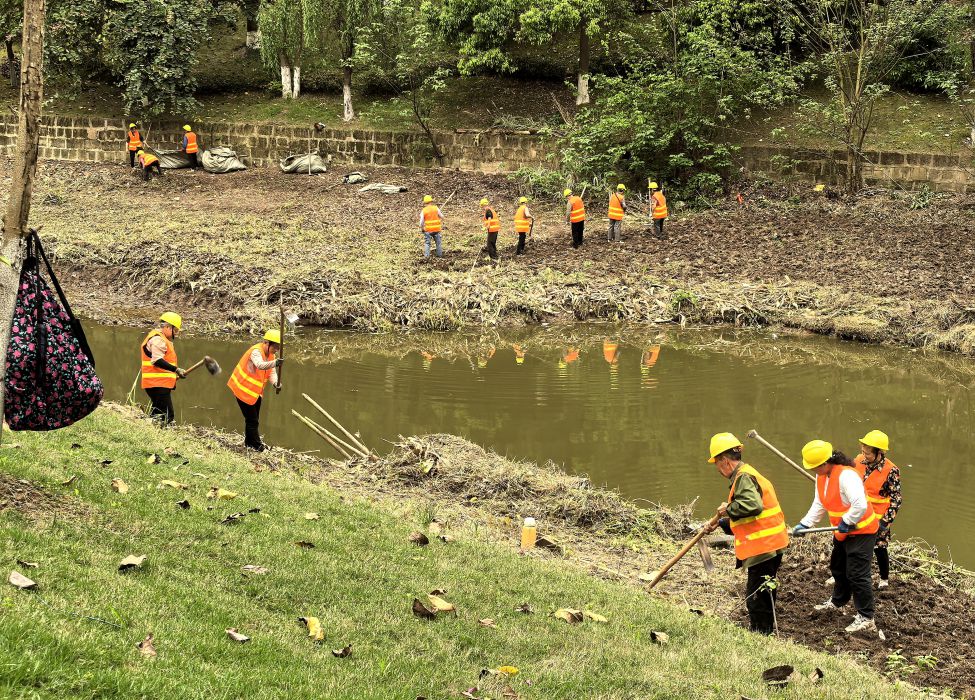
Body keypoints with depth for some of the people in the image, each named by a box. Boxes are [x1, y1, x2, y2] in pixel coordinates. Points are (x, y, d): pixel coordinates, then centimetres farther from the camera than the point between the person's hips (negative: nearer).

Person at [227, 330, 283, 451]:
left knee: (254, 418, 19)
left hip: (256, 391, 9)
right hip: (243, 389, -9)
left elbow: (272, 372, -6)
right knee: (252, 419, -5)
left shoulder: (271, 355, 1)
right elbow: (260, 365, -47)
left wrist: (275, 382, -28)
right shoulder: (256, 351, -26)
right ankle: (256, 445, 3)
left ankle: (250, 442, 33)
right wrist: (274, 363, -64)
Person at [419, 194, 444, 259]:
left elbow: (421, 221, -7)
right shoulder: (436, 208, -5)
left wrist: (421, 228, 7)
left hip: (428, 230, -1)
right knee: (438, 242, 14)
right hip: (437, 229, 1)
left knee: (427, 243, 7)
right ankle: (439, 254, 20)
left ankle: (426, 255, 1)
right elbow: (442, 217, 1)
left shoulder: (423, 211, -7)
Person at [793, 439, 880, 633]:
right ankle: (837, 602, 48)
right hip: (842, 532, 10)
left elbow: (860, 505, -38)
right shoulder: (821, 476, 0)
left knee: (857, 574, -10)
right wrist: (804, 524, -8)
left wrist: (846, 523, -26)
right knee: (838, 568, 26)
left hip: (861, 531, -10)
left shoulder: (846, 475, -31)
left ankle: (866, 617, -3)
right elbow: (819, 505, 3)